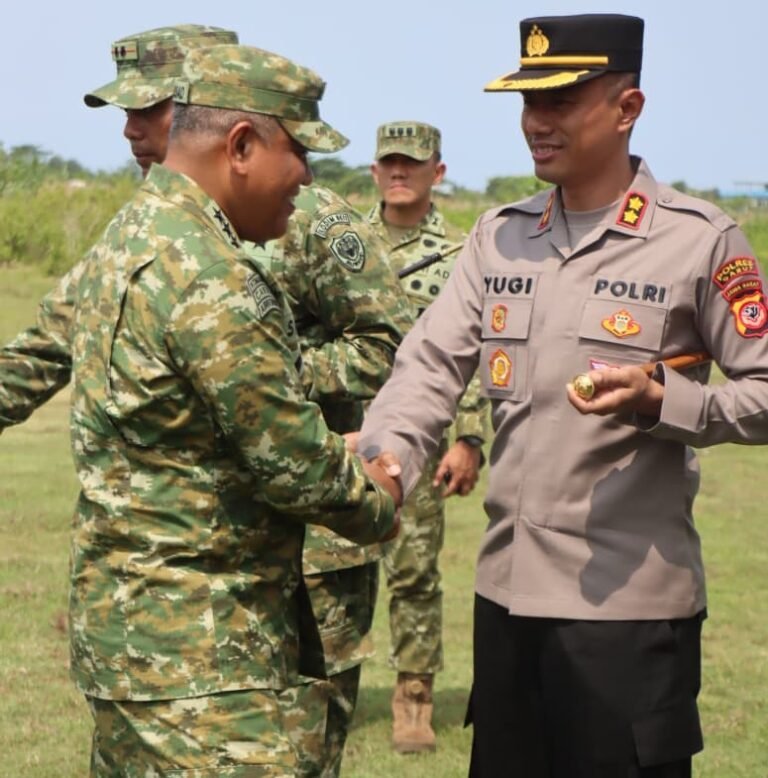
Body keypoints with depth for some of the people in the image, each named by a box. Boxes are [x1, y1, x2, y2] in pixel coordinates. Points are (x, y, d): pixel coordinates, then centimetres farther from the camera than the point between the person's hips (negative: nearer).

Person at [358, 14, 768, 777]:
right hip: (505, 589, 6)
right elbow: (430, 367, 2)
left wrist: (660, 399, -22)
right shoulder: (498, 236, 9)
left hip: (629, 600, -5)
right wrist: (380, 469, -16)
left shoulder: (699, 240, -7)